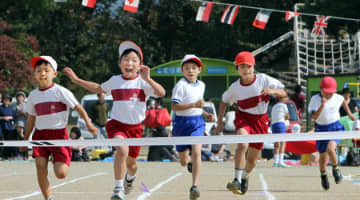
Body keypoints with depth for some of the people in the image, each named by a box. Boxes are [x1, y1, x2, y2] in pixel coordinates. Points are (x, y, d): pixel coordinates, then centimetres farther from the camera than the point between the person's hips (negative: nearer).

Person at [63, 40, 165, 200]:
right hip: (117, 124, 0)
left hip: (135, 127, 0)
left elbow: (161, 93, -20)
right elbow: (99, 88, 24)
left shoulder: (143, 82, -6)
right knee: (122, 150, -29)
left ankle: (130, 177, 53)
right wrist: (76, 79, 21)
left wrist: (148, 79, -35)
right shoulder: (115, 81, 3)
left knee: (131, 162, 14)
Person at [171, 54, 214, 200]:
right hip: (182, 122, -3)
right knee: (183, 161, 10)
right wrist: (193, 105, -31)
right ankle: (189, 162, 49)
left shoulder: (201, 85, 9)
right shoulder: (180, 85, -12)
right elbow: (174, 106, -22)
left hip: (197, 122, 3)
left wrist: (205, 114, 11)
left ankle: (194, 187, -23)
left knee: (196, 153, -21)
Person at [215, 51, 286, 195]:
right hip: (244, 117, -1)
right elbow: (224, 102, 10)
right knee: (242, 144, -33)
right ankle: (237, 180, -33)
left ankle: (245, 178, 41)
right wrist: (219, 122, 6)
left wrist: (272, 91, -28)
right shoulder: (235, 87, -8)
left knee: (252, 159, 9)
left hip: (261, 120, 1)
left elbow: (283, 93, -7)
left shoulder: (263, 79, -11)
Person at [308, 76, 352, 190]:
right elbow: (314, 117, -26)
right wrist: (322, 106, -38)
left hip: (335, 128, 0)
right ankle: (323, 176, 38)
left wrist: (349, 113, 25)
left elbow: (343, 101, 21)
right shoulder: (315, 99, -14)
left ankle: (335, 169, 2)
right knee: (323, 157, 8)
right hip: (321, 130, 0)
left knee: (330, 149, -27)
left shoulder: (337, 98, -6)